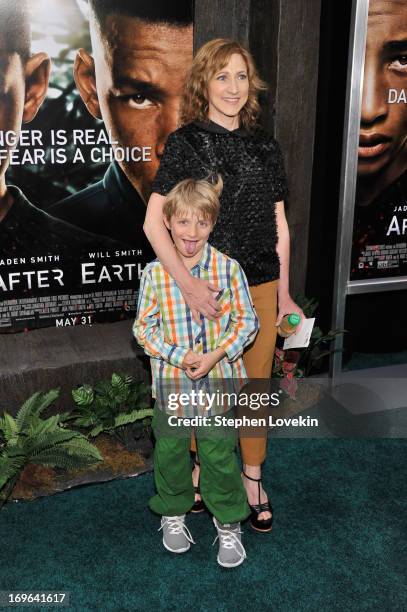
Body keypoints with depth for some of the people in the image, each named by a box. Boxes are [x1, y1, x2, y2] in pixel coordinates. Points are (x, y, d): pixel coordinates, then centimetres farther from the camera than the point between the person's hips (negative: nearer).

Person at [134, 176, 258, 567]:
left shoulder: (228, 268, -8)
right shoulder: (154, 273, -6)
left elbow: (247, 321, -3)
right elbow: (144, 327, -2)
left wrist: (216, 355, -16)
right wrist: (178, 355, -16)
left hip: (218, 380, -1)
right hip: (171, 382, 1)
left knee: (220, 454, 9)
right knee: (170, 452, 16)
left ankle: (228, 523, 31)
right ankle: (173, 513, 41)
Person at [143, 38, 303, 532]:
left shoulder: (264, 148, 6)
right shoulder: (185, 143, -6)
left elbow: (280, 227, 10)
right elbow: (154, 222, -13)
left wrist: (283, 293, 10)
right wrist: (186, 282, -25)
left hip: (259, 288, 4)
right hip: (204, 290, -3)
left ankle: (253, 477, 31)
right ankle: (204, 466, 35)